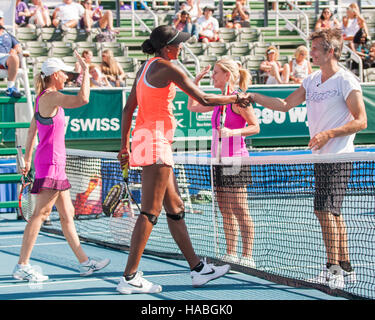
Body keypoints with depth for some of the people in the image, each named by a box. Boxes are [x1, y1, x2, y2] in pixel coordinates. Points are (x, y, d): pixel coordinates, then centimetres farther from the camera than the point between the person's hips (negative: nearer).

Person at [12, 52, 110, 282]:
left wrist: (28, 159, 28)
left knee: (67, 214, 12)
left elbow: (32, 129, 22)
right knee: (41, 213, -10)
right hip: (50, 162, -10)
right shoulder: (51, 97, -15)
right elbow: (82, 99, -29)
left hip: (55, 164, 10)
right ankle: (22, 266, -9)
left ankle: (84, 262, 16)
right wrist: (86, 71, -18)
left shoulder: (43, 99, 15)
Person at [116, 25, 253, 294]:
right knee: (150, 212, -9)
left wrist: (125, 145, 21)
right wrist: (236, 98, 4)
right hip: (156, 141, -10)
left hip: (145, 139, 10)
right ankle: (130, 277, -9)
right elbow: (204, 100, -10)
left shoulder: (146, 68, 16)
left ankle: (198, 268, 19)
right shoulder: (168, 68, -11)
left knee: (175, 208, 13)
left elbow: (128, 109, 17)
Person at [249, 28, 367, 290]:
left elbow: (361, 121, -12)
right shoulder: (312, 80, 14)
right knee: (332, 213, 10)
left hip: (338, 158, -8)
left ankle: (334, 270, -12)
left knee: (326, 210, -14)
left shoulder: (346, 81, -10)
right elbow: (285, 105, 17)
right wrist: (253, 96, 8)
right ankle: (345, 268, 16)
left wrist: (328, 134, -21)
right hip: (321, 157, 8)